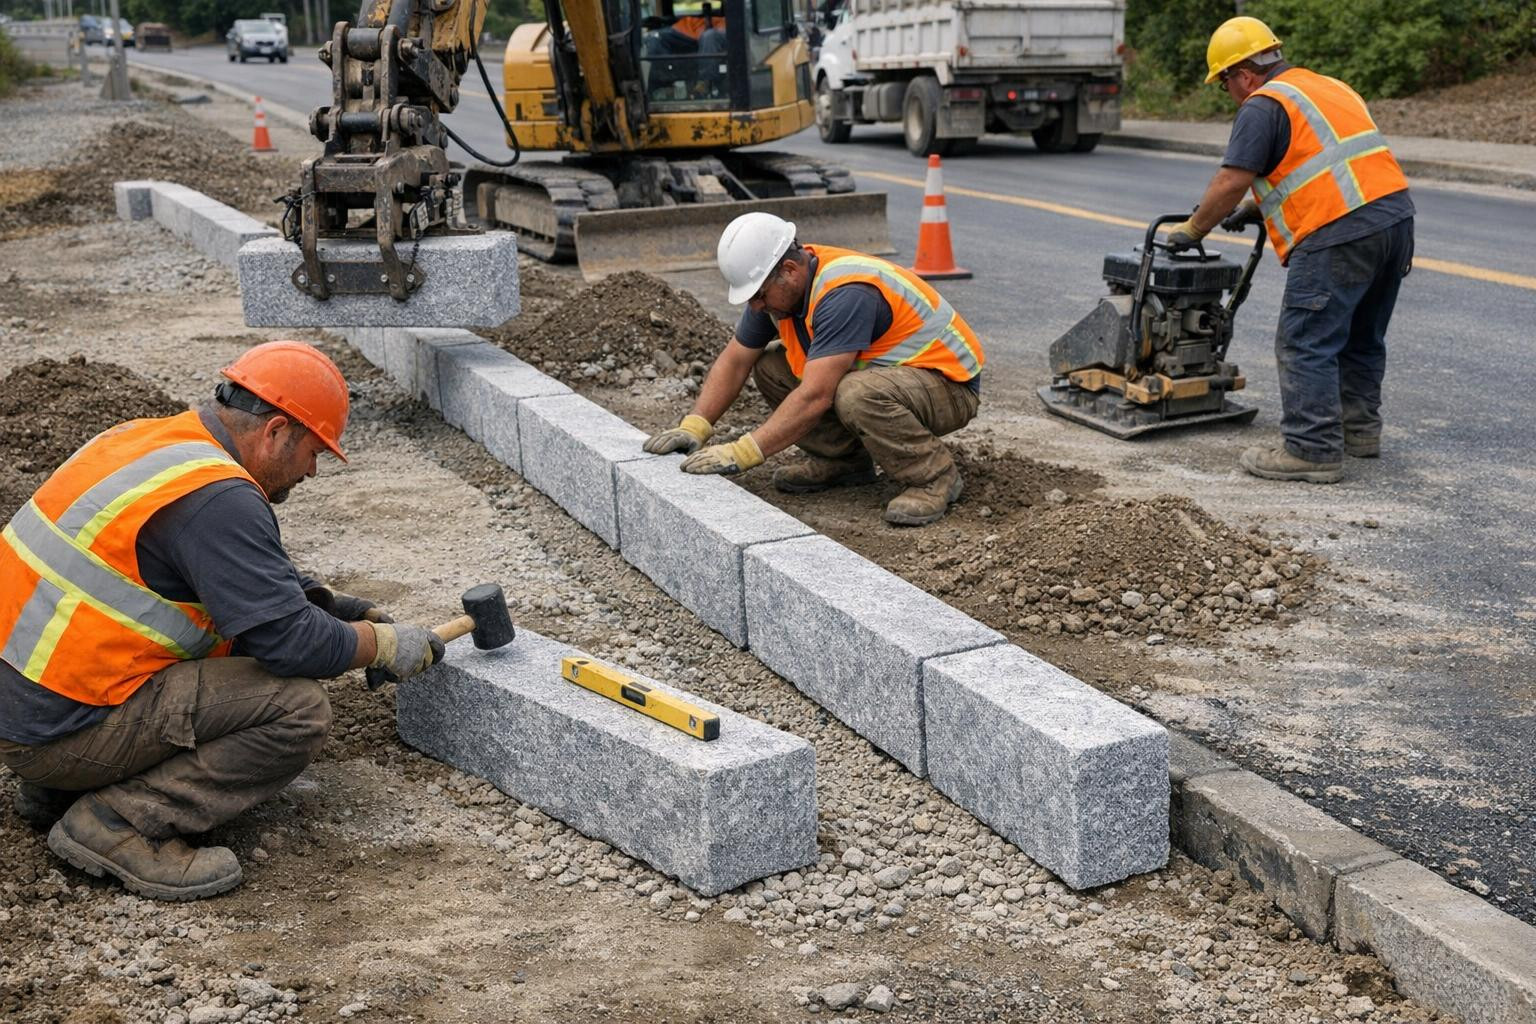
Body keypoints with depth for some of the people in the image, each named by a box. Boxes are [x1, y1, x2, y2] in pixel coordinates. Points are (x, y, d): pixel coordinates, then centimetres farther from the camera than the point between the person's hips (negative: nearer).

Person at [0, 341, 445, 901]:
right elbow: (292, 644, -19)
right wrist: (385, 644, -2)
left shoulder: (145, 437, 10)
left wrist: (326, 603, 20)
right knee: (300, 709, -13)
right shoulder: (217, 498, -20)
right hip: (64, 728, -10)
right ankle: (117, 824, -10)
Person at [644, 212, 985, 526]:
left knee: (856, 394, -38)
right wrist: (694, 427, -10)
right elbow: (734, 361, 2)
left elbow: (815, 397, -36)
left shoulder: (845, 294, -32)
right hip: (879, 371, 9)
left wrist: (741, 454, -35)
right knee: (769, 367, -3)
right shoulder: (775, 285, -6)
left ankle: (935, 476, -16)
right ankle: (844, 459, 8)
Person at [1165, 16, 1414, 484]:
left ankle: (1313, 451, -4)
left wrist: (1191, 230, 5)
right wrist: (1256, 207, 34)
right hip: (1396, 215, 9)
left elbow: (1230, 183, -9)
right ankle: (1359, 428, 32)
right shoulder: (1329, 87, 24)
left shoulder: (1262, 106, -4)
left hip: (1340, 234, -9)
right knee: (1362, 336, 21)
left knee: (1306, 344, -4)